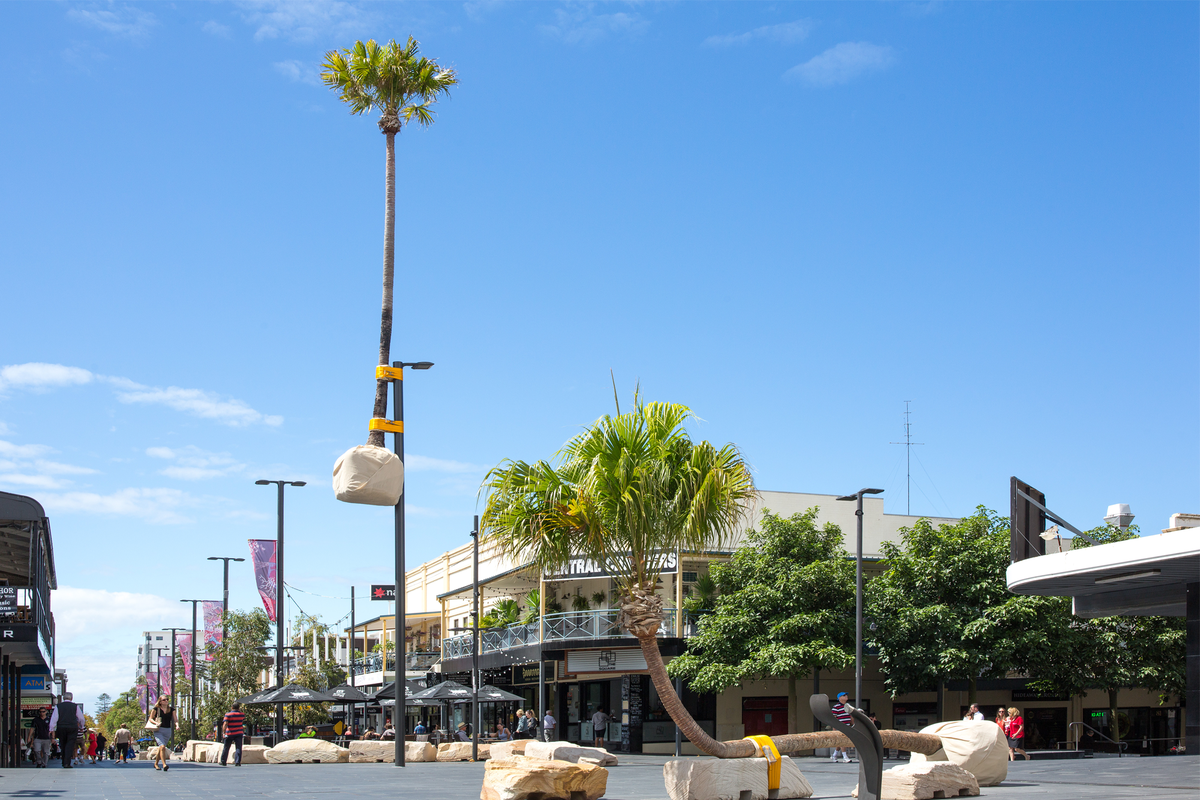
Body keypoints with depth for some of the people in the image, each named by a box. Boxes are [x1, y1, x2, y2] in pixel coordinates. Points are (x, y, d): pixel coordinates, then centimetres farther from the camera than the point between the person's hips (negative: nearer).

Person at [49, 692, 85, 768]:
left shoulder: (58, 706, 5)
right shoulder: (75, 706, 3)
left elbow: (54, 718, -1)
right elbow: (81, 718, 8)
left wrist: (52, 730, 0)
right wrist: (81, 727, 25)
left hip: (61, 728, 1)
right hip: (73, 728, -1)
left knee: (63, 745, 13)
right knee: (70, 746, -4)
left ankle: (64, 763, 17)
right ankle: (67, 763, -14)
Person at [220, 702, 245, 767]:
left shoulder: (228, 714, -4)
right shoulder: (242, 714, 6)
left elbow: (225, 724, -15)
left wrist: (223, 732, -19)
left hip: (229, 734, -1)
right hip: (239, 733, 1)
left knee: (226, 748, 11)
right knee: (238, 748, -1)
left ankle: (223, 761, 17)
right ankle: (237, 762, -13)